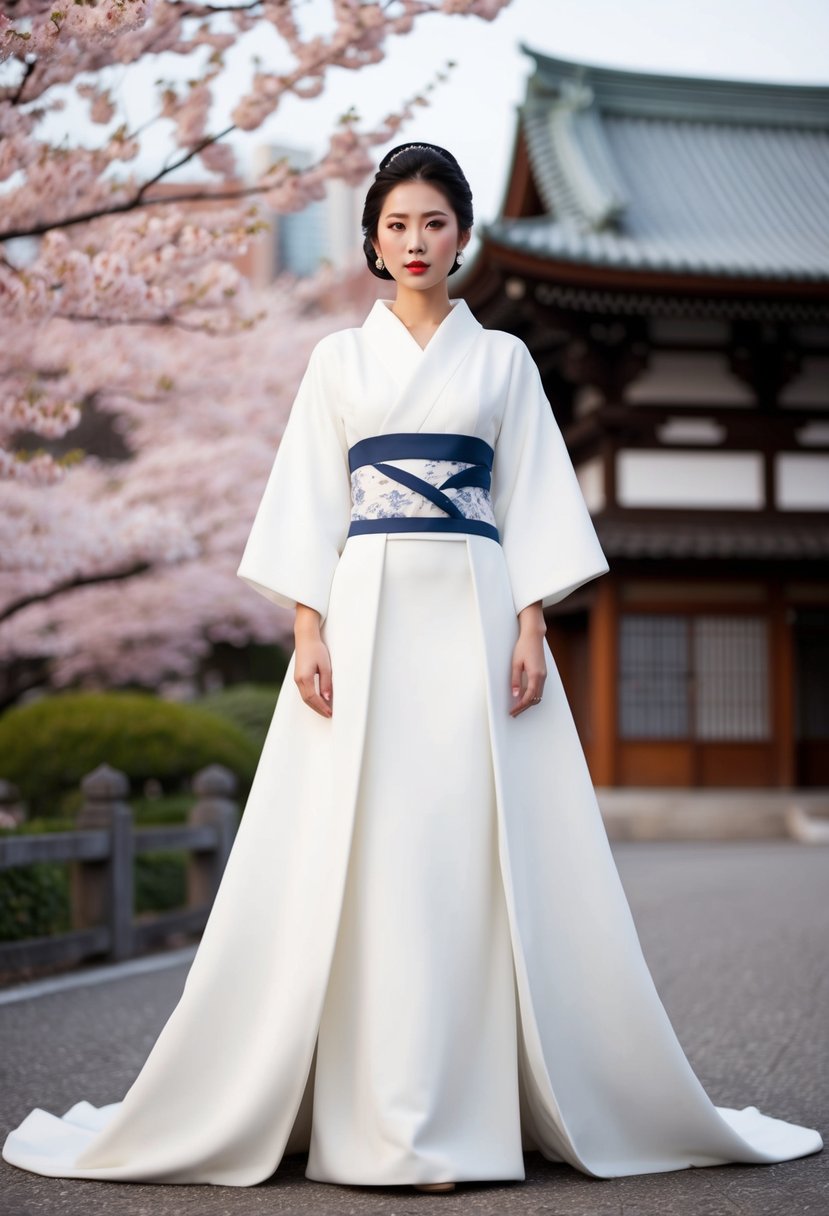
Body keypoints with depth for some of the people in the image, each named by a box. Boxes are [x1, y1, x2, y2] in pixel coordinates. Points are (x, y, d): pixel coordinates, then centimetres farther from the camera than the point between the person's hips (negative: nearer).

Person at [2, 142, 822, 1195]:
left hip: (476, 612, 0)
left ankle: (456, 1113, 5)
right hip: (365, 611, 0)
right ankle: (376, 1114, 2)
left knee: (477, 849, -4)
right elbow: (310, 503, 7)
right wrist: (309, 629, -5)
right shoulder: (338, 360, 13)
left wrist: (531, 626, -4)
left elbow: (531, 500, 8)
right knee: (357, 853, -5)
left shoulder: (503, 360, 12)